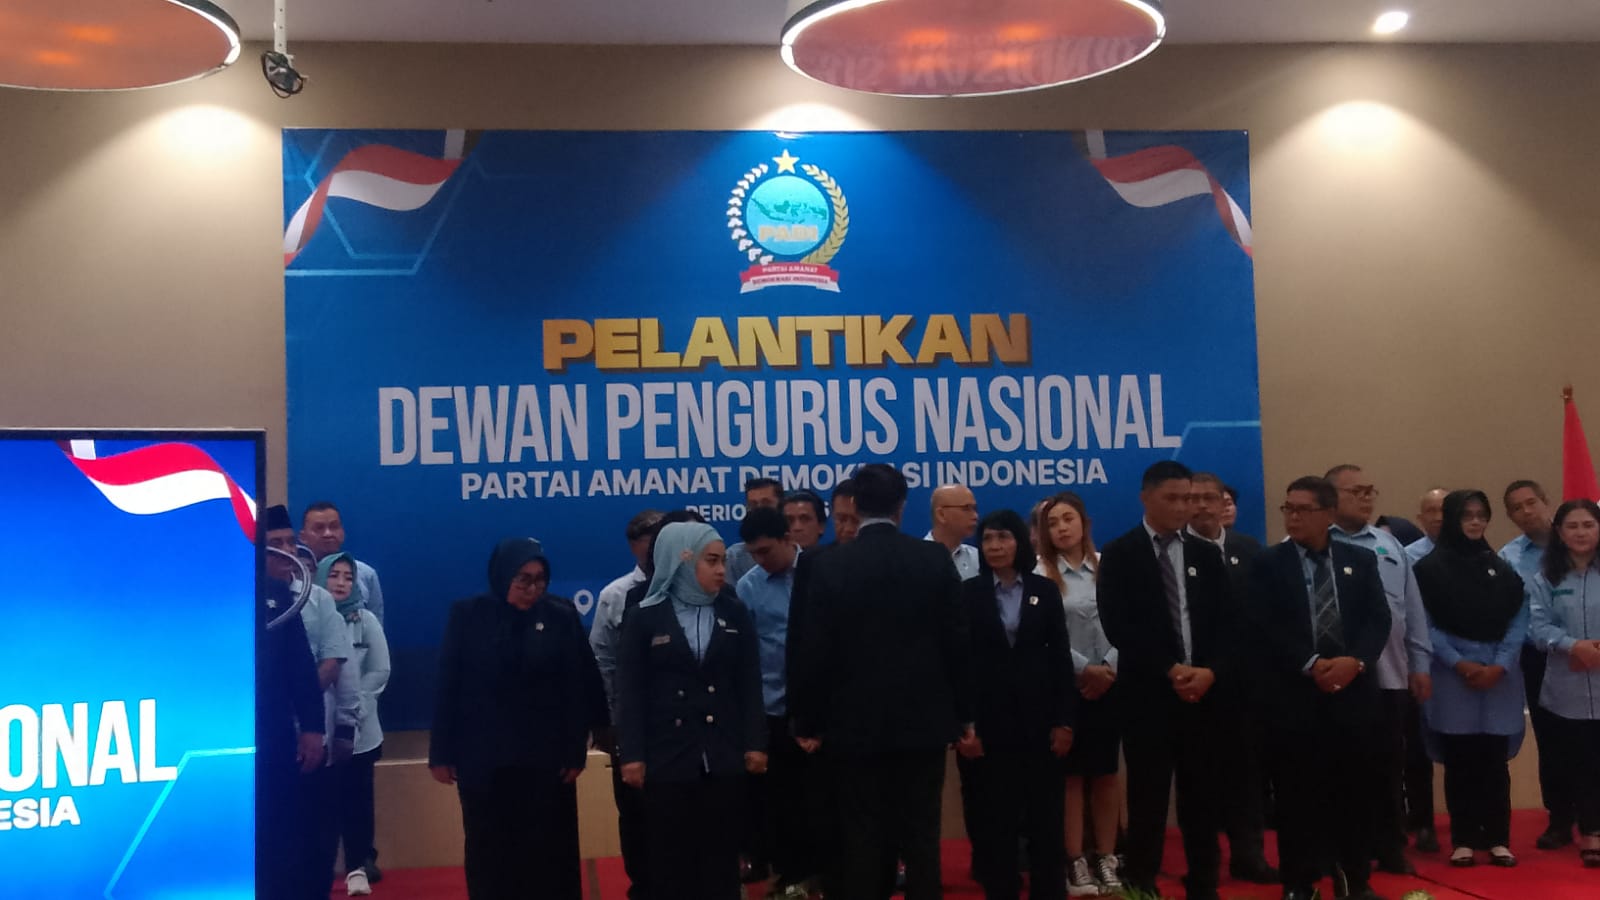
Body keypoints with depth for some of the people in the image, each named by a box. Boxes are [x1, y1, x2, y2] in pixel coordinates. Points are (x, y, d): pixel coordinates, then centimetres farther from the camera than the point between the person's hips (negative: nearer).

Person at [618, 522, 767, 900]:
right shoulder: (644, 616, -2)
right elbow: (631, 690, -3)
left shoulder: (734, 613, 5)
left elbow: (749, 683, 5)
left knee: (721, 855, 7)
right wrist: (632, 754, -8)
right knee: (670, 858, 5)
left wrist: (755, 742, 0)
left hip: (723, 756, 2)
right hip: (666, 756, -2)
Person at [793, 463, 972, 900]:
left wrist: (808, 722, 3)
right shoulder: (936, 559, -3)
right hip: (924, 719, 1)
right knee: (921, 836, 8)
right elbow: (957, 641, 0)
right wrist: (964, 713, 9)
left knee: (861, 838, 6)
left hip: (856, 722, -1)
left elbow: (816, 651, -7)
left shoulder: (830, 564, -6)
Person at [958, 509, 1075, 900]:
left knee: (1046, 817, 6)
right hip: (989, 722, -1)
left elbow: (1061, 657, 4)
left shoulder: (1045, 590, 6)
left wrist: (1065, 720, -2)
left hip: (1039, 720, 1)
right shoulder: (968, 593, 1)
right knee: (994, 821, 5)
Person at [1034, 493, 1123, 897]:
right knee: (1071, 774, 3)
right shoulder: (1040, 574, -4)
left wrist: (1109, 667, -10)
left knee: (1107, 772, 8)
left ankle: (1107, 859, 15)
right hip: (1064, 685, -3)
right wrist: (1084, 668, -13)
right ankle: (1076, 862, 7)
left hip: (1109, 683, 3)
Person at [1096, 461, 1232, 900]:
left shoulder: (1207, 555, 12)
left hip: (1203, 691, 4)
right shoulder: (1119, 555, 0)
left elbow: (1225, 622, 7)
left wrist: (1210, 671, -11)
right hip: (1148, 693, -3)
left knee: (1202, 798, 9)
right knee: (1148, 800, 1)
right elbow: (1117, 626, -9)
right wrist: (1170, 671, -14)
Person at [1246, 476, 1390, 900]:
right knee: (1297, 795, 2)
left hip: (1352, 692, 2)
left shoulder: (1361, 560, 9)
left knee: (1354, 790, 8)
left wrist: (1356, 661, -13)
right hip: (1292, 696, -2)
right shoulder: (1269, 563, 1)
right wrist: (1310, 665, -15)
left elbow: (1378, 619, 3)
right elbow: (1263, 628, -7)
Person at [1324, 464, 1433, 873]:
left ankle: (1390, 849, 22)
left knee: (1388, 767, 11)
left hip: (1390, 674, 4)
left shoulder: (1390, 545, 13)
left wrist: (1421, 663, 11)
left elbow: (1412, 607, 14)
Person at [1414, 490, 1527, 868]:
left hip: (1499, 673, 2)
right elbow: (1425, 624, -3)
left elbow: (1518, 621, 5)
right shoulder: (1430, 567, 2)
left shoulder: (1502, 568, 10)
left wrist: (1501, 665, -8)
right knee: (1459, 760, 1)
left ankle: (1498, 839, 10)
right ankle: (1463, 840, 8)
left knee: (1495, 759, 3)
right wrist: (1458, 662, -11)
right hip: (1452, 672, -2)